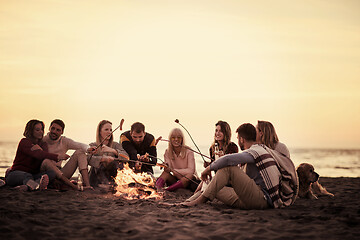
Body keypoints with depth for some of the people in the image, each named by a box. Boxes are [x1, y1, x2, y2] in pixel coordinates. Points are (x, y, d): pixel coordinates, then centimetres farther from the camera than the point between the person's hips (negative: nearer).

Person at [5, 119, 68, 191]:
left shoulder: (43, 144, 13)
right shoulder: (24, 142, -8)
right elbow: (39, 155, -26)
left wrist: (39, 149, -24)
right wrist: (57, 157, -37)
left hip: (34, 174, 5)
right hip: (16, 173, -5)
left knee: (52, 173, -22)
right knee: (27, 176, -38)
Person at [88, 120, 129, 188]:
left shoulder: (116, 145, 12)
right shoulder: (93, 146, 7)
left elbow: (126, 157, -8)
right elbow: (88, 159, -15)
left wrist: (113, 150, -25)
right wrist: (104, 159, -33)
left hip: (113, 177, 2)